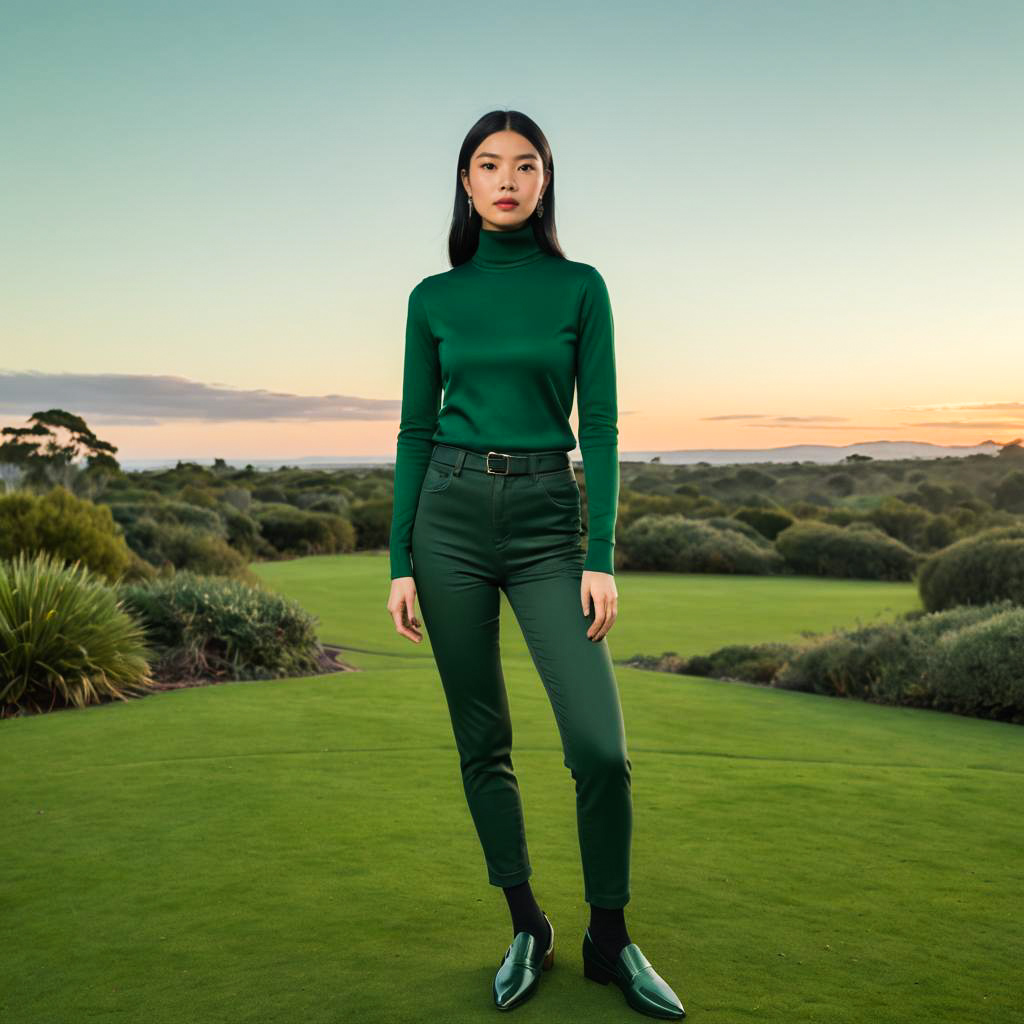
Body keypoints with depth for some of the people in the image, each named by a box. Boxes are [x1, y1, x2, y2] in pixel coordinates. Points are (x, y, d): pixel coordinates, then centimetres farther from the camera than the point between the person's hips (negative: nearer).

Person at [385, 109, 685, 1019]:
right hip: (450, 514, 1)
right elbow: (416, 430, 7)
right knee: (482, 741, 6)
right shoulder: (434, 297, 8)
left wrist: (602, 558, -8)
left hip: (547, 519, -1)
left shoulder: (580, 287, 5)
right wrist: (401, 562, 2)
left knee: (601, 746, -9)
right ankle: (527, 929, 23)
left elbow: (601, 427, 0)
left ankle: (610, 940, 13)